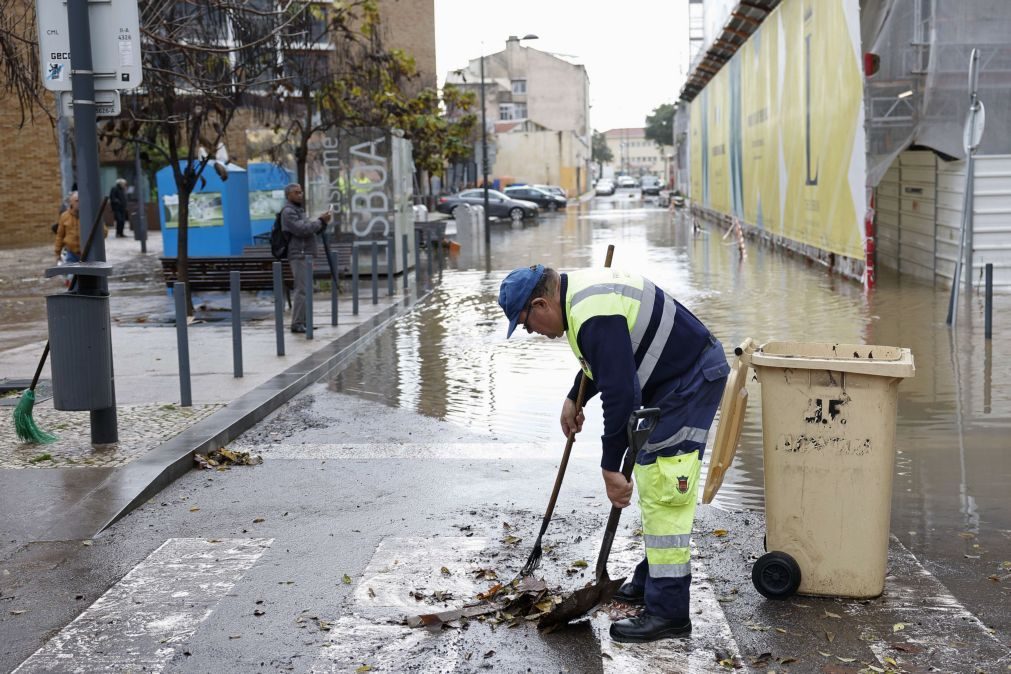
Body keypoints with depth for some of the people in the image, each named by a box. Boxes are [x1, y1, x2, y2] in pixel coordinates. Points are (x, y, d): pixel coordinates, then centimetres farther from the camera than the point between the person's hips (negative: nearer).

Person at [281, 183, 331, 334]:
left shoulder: (298, 210, 21)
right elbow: (302, 229, -23)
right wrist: (320, 221, -14)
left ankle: (303, 322, 12)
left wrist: (323, 222, 0)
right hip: (299, 255, -10)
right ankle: (297, 324, -12)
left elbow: (312, 230, 18)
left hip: (305, 255, 10)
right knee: (302, 290, -12)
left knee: (305, 289, 9)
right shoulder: (288, 211, -11)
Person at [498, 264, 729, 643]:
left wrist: (611, 467, -24)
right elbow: (604, 360, 26)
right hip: (673, 378, 11)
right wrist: (574, 399, 22)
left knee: (663, 493, -12)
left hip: (690, 382, -11)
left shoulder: (594, 316, -27)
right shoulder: (580, 290, 8)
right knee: (655, 487, 18)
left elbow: (619, 393, -29)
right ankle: (651, 580, 30)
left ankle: (668, 612, -9)